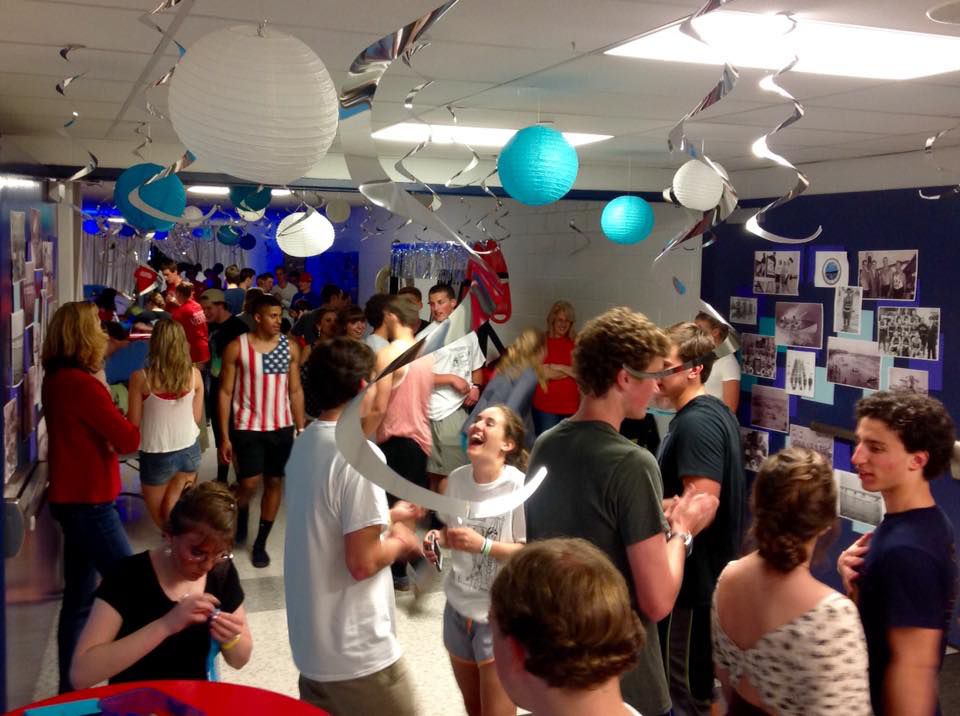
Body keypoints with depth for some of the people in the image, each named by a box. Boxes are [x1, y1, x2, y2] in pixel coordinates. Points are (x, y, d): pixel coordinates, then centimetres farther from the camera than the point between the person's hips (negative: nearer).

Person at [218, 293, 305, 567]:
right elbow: (225, 392, -4)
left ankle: (260, 542, 22)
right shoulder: (237, 347, -7)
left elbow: (295, 390, 7)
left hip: (282, 427, 3)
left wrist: (301, 429, 3)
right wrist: (225, 436, -7)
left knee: (275, 482, 7)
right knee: (249, 484, -7)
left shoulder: (290, 347, 1)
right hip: (248, 427, -3)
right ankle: (241, 515, 28)